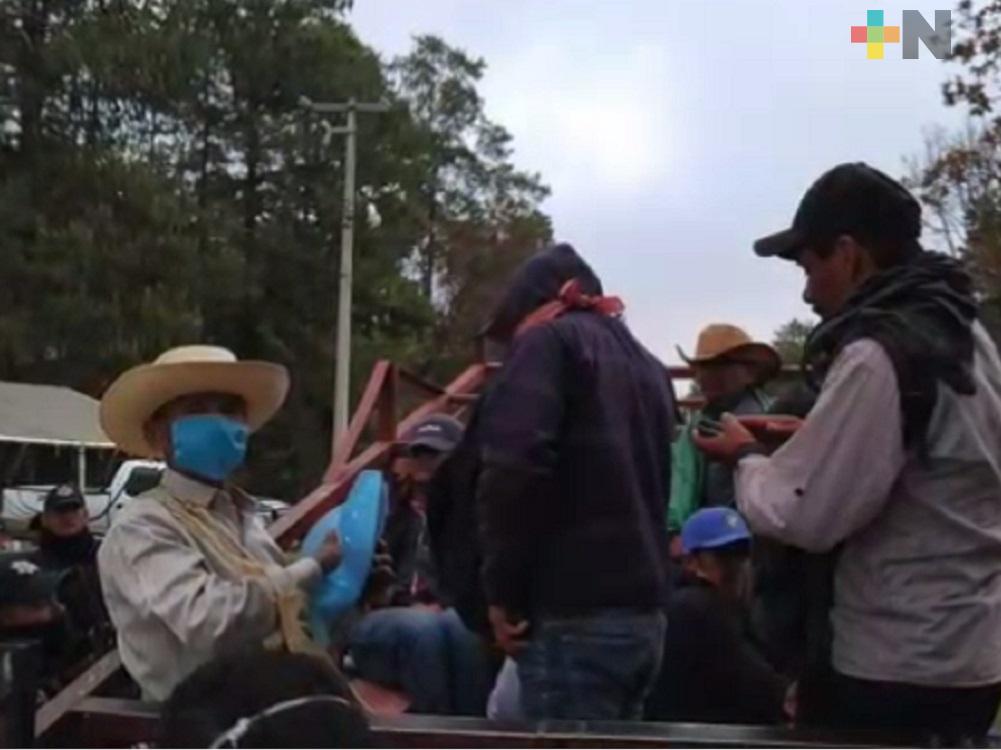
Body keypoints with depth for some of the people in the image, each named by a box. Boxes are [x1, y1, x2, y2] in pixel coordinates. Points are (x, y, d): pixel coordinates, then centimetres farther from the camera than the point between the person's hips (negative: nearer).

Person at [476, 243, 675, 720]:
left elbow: (514, 468, -16)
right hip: (645, 612, 8)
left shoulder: (550, 341, -2)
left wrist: (503, 591, -8)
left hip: (575, 616, -8)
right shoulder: (646, 365, 22)